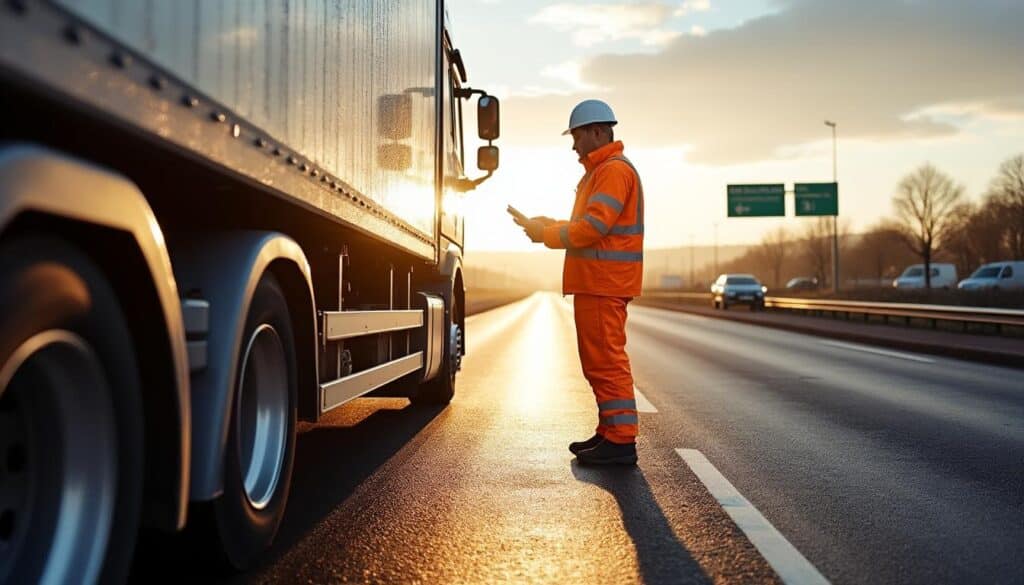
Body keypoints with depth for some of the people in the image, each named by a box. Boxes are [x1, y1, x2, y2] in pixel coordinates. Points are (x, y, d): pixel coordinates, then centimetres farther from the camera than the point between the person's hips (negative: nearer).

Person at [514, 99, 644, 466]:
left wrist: (546, 235, -9)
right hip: (597, 282, 11)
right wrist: (550, 226, 12)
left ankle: (621, 441, -7)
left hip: (604, 284, -11)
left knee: (606, 360, -10)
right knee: (599, 362, 14)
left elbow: (593, 228, -20)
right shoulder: (600, 171, 23)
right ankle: (609, 433, 21)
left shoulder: (614, 170, -11)